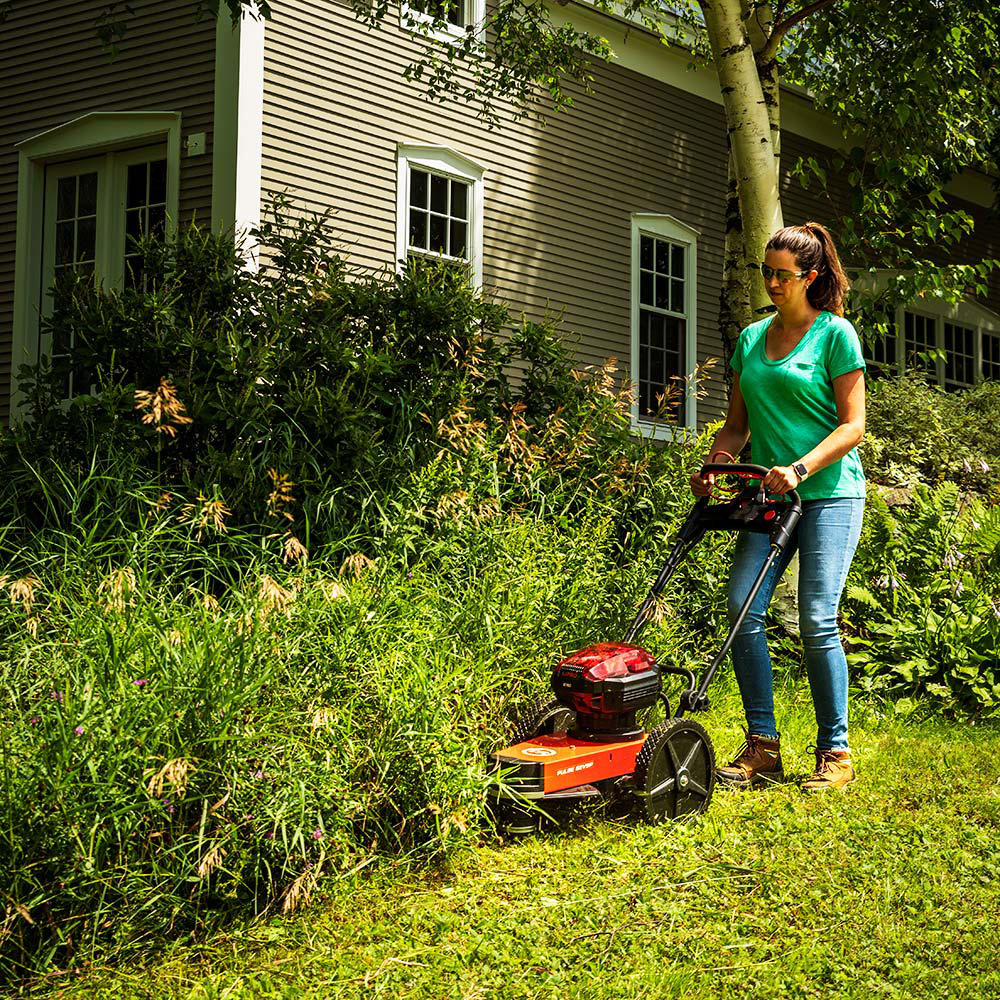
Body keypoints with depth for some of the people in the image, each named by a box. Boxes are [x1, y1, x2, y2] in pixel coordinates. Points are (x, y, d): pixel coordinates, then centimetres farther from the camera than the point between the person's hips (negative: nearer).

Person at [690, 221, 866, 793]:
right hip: (768, 494, 5)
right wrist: (713, 466, 1)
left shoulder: (836, 334, -2)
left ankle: (836, 753, 0)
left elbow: (852, 426, -6)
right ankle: (762, 746, -1)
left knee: (818, 619, -11)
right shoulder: (751, 339, 14)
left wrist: (800, 468, -18)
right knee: (743, 607, -9)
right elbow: (739, 425, 19)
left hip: (829, 492, -5)